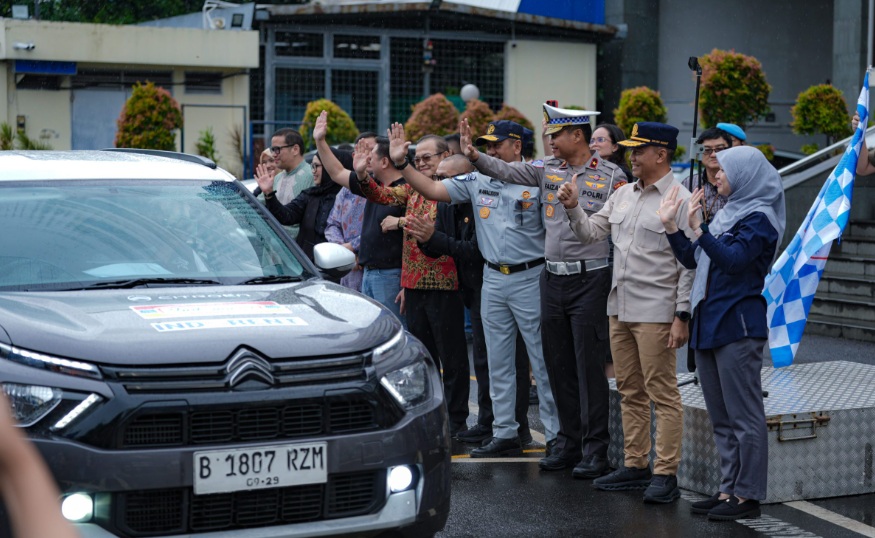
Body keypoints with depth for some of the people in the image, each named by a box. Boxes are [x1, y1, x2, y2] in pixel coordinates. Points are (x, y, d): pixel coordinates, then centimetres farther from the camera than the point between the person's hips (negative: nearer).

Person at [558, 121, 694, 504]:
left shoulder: (681, 201, -9)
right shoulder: (623, 195, 13)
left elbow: (689, 264, -12)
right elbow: (592, 232, 17)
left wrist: (682, 316, -15)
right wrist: (572, 208, -1)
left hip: (656, 313, -8)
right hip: (620, 308, 8)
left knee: (662, 393, -4)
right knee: (630, 392, 13)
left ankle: (665, 475, 0)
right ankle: (634, 466, 22)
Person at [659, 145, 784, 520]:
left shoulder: (759, 218, -9)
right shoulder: (727, 214, 17)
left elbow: (733, 259, -23)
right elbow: (691, 259, 19)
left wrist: (697, 229, -30)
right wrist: (670, 225, 12)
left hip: (738, 326, -9)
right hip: (708, 323, 9)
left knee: (743, 415, -4)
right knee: (721, 417, 13)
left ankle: (748, 496, 0)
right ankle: (729, 489, 19)